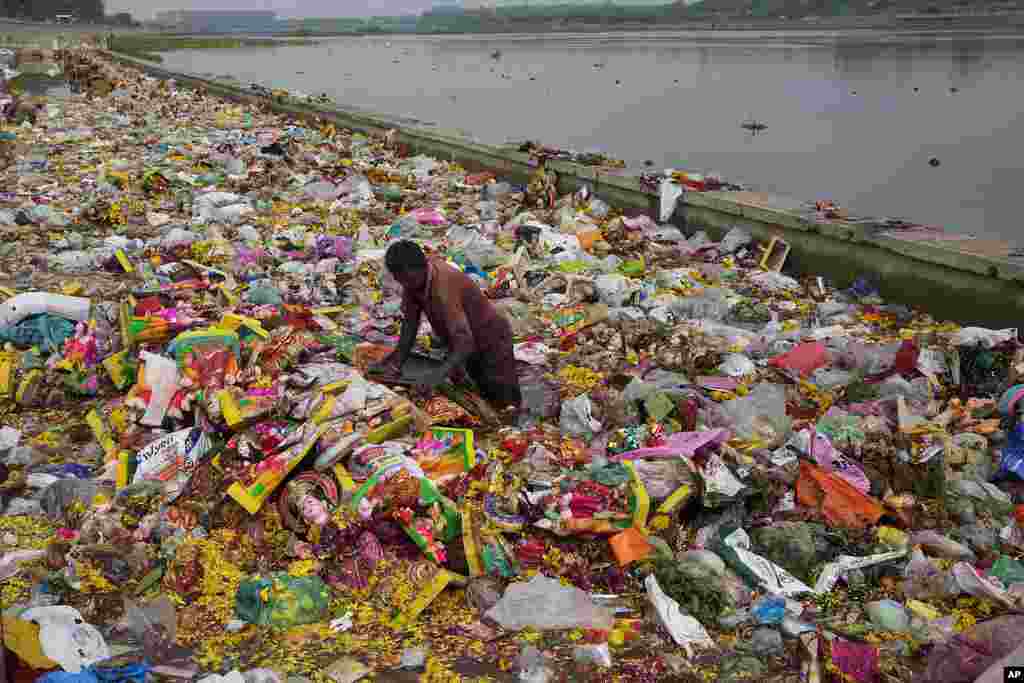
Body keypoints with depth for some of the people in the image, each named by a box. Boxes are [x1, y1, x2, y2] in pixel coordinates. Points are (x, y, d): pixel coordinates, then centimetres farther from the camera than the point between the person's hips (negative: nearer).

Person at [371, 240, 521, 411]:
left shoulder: (444, 287, -39)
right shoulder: (414, 277, -15)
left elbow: (466, 343, -45)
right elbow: (410, 320, -6)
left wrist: (438, 375, -57)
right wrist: (398, 360, -16)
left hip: (491, 341, -7)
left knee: (505, 402, -2)